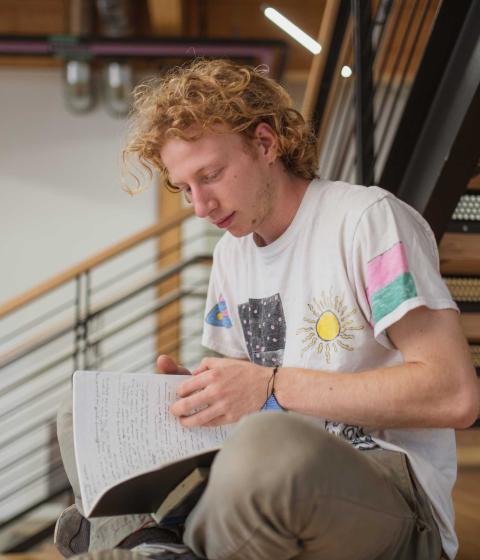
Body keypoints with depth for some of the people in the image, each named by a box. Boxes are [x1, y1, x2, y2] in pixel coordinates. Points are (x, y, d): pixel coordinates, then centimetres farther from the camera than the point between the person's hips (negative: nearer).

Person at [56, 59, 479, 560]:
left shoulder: (368, 219, -10)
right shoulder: (230, 254, 14)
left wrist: (272, 386, -20)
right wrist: (191, 391, -3)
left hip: (394, 492, -7)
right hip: (287, 483, 7)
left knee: (267, 444, -40)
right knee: (80, 424, 5)